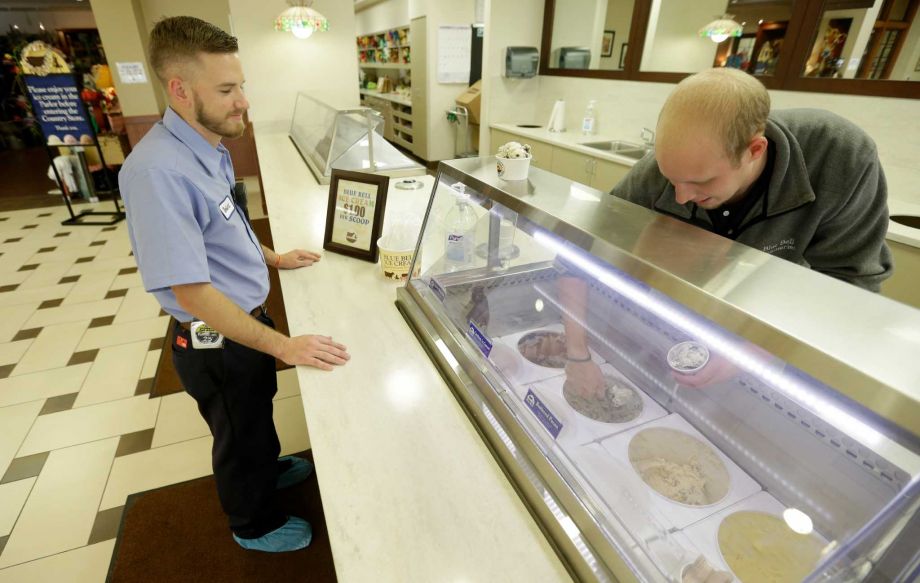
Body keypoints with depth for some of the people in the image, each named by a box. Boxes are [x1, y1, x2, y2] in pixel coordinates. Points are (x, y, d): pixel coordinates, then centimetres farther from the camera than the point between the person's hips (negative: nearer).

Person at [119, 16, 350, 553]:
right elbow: (192, 292, -30)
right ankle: (256, 525, 45)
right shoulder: (157, 171, -30)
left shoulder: (210, 148, -1)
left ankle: (270, 467, 60)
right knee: (240, 435, 17)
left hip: (251, 321, 8)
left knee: (259, 409, 31)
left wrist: (274, 258, 13)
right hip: (218, 343, -8)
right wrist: (284, 345, -28)